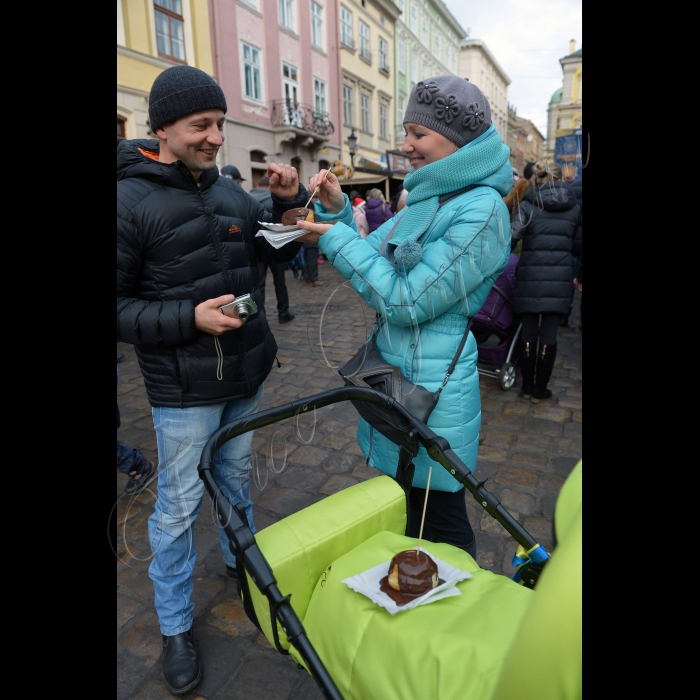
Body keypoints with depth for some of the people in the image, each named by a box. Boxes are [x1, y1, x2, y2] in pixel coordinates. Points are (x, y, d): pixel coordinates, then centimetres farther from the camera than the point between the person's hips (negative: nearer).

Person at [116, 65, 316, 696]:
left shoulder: (229, 193, 7)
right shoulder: (130, 201, -12)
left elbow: (281, 250, 13)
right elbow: (121, 306, -12)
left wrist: (290, 199, -4)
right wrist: (191, 319, -24)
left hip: (245, 373, 6)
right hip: (184, 388, -6)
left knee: (238, 476, 23)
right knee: (180, 505, 8)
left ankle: (241, 561, 49)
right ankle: (176, 628, 31)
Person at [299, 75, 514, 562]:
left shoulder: (481, 210, -19)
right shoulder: (428, 199, 9)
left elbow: (408, 302, -22)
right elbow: (370, 259, 12)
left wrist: (338, 239, -17)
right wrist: (338, 211, -2)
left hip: (432, 391, -9)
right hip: (394, 375, 9)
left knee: (439, 522, 12)